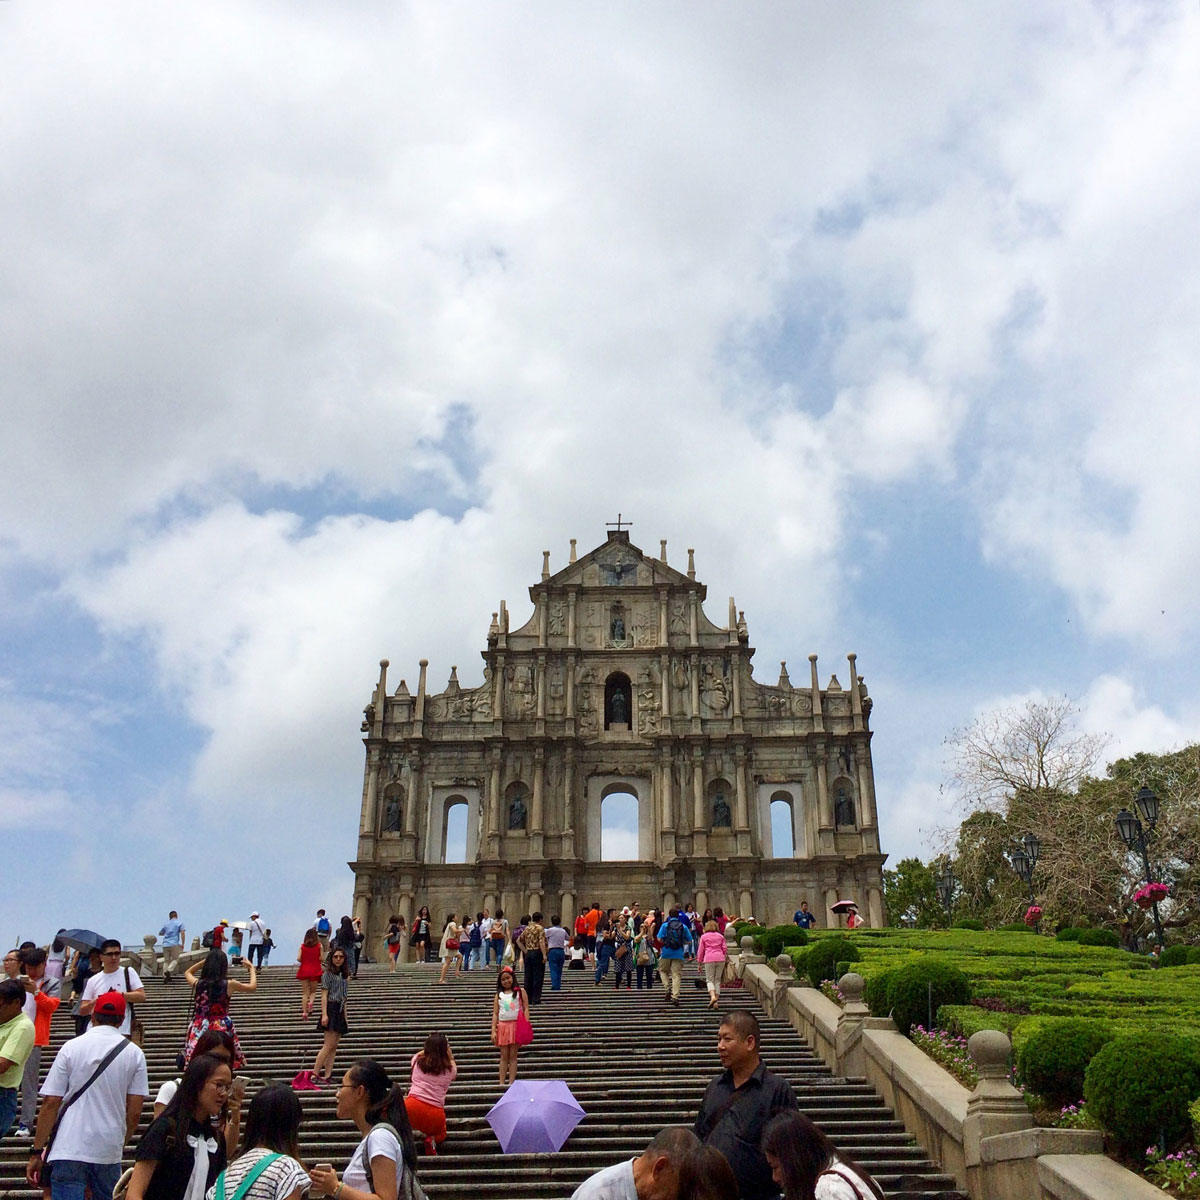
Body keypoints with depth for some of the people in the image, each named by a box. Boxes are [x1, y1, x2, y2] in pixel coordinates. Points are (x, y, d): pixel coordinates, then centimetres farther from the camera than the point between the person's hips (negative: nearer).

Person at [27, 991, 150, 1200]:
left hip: (69, 1150, -2)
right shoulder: (134, 1053, 2)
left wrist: (36, 1152, 1)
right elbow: (135, 1111, 1)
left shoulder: (71, 1048, 0)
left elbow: (50, 1103, -4)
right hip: (109, 1152, 2)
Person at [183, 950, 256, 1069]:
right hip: (222, 1028, -3)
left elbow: (187, 973, 24)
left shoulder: (198, 983, -1)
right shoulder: (229, 984, -8)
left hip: (199, 1029, 3)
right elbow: (253, 986, 9)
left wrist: (205, 960, 26)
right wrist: (252, 967, 24)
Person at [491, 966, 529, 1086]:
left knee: (513, 1055, 0)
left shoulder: (520, 992, 6)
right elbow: (495, 1014, 8)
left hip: (516, 1025, -2)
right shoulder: (499, 995, 11)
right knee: (504, 1056, 3)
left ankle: (511, 1082, 0)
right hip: (503, 1026, 2)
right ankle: (502, 1082, 3)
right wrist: (493, 1031, -1)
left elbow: (526, 1009, 1)